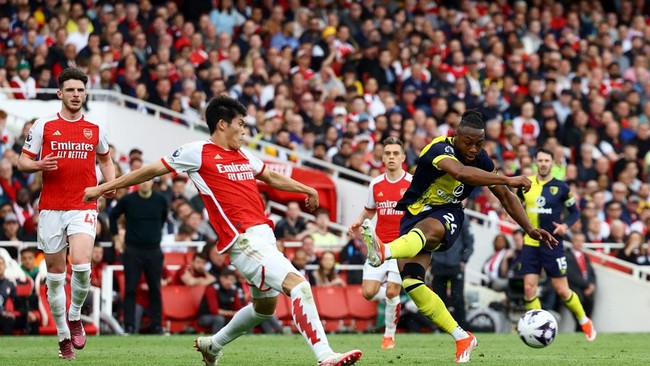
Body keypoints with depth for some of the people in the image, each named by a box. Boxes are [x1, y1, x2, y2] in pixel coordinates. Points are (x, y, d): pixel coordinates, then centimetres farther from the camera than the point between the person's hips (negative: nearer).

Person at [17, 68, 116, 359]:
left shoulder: (95, 129, 9)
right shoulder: (43, 126, 3)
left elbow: (105, 159, 26)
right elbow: (22, 162, 6)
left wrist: (110, 184, 7)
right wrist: (40, 165, -15)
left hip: (83, 207, 0)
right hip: (51, 209, 0)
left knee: (81, 265, -22)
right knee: (55, 275, 4)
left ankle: (75, 316, 4)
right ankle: (64, 336, 17)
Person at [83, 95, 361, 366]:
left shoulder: (243, 155, 19)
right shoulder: (198, 153, -2)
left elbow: (272, 177, 37)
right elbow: (152, 170, 5)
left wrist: (307, 190, 46)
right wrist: (103, 188, 10)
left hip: (263, 235, 9)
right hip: (244, 240, -9)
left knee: (265, 306, 19)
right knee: (298, 284, -23)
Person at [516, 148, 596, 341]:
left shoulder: (561, 187, -3)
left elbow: (575, 212, 5)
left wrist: (566, 225, -14)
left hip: (553, 244, -3)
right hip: (530, 244, 3)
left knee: (562, 290, -1)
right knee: (529, 288, -7)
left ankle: (584, 322, 22)